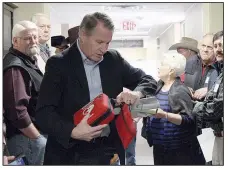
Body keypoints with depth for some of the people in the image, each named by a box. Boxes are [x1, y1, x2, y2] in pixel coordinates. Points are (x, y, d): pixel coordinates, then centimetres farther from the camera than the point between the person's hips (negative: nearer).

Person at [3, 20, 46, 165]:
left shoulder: (28, 60, 12)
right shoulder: (15, 68, -20)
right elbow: (17, 111, -27)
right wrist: (38, 139, -19)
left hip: (38, 131, 10)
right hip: (26, 137, -10)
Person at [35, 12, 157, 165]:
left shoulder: (114, 60, 3)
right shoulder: (59, 64, -8)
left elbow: (148, 81, 7)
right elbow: (44, 113, -12)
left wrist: (137, 93, -16)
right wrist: (72, 131, -29)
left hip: (109, 151, 4)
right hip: (70, 154, -3)